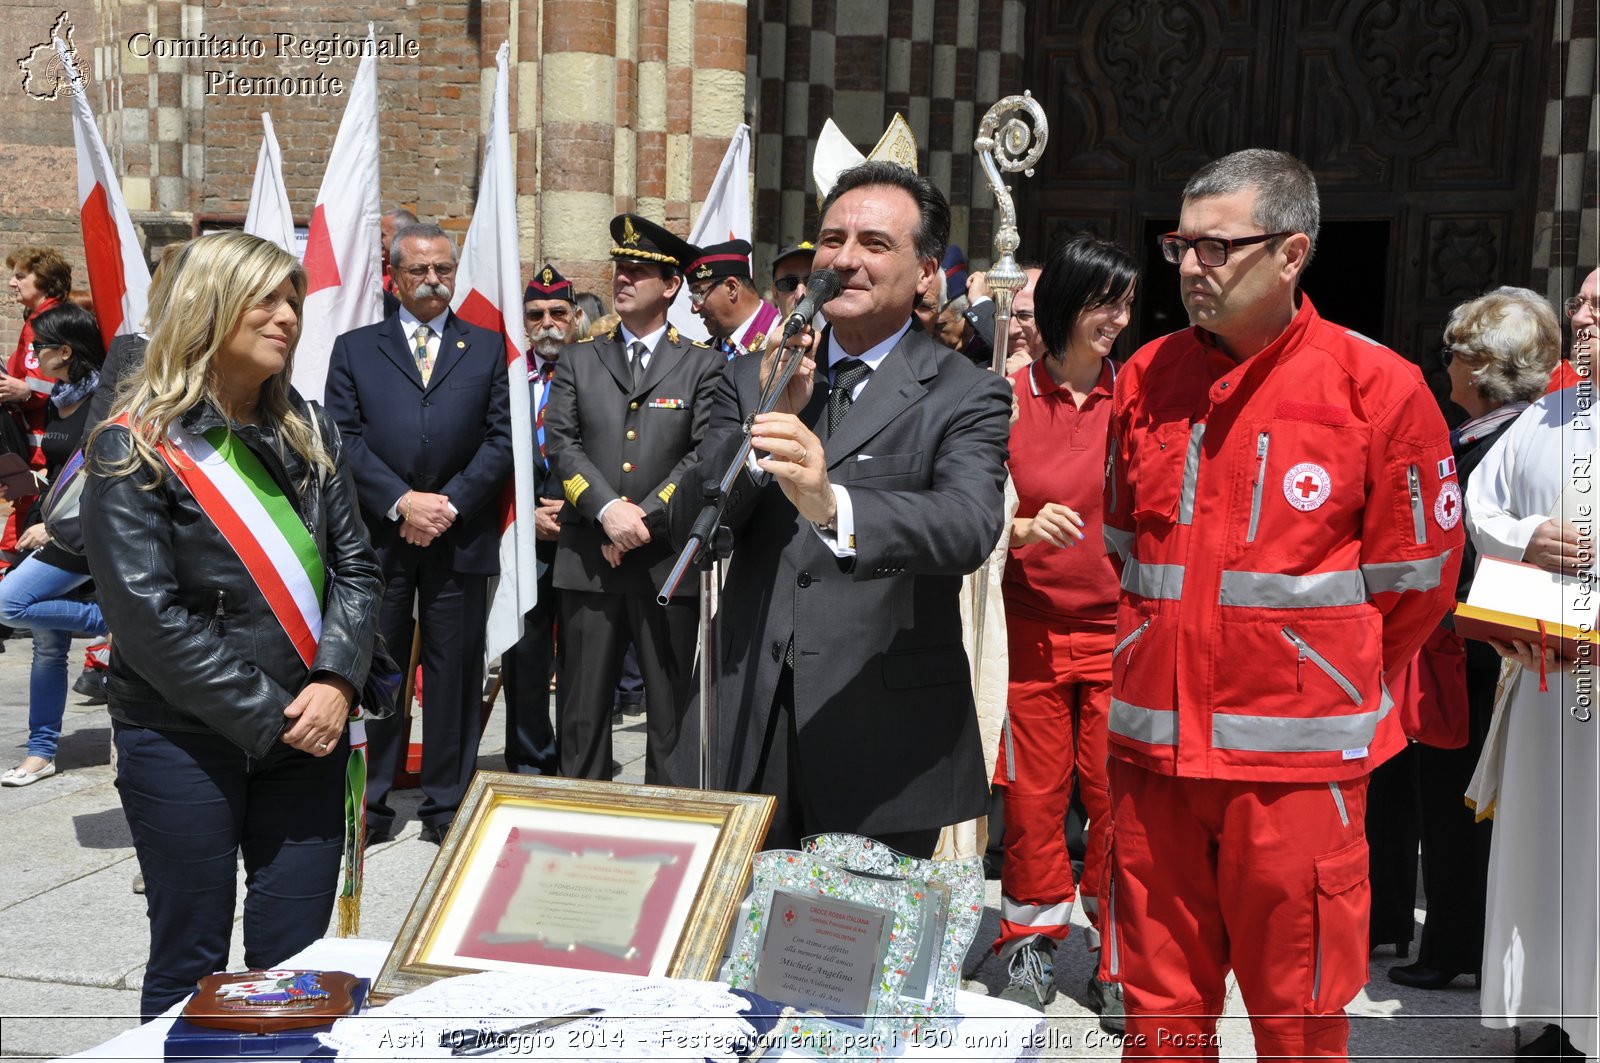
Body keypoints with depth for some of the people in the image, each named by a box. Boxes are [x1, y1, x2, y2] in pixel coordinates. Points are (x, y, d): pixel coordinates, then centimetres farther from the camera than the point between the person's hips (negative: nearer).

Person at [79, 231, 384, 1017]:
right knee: (190, 963, 7)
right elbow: (149, 614, -14)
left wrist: (335, 683, -12)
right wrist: (268, 716, -16)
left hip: (307, 735, 4)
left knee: (294, 961, 9)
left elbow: (354, 566, 5)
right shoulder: (133, 451, -7)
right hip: (183, 741, -4)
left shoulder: (307, 433, 9)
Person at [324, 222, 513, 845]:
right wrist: (401, 502, -12)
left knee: (455, 671, 5)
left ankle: (447, 804, 16)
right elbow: (345, 438, 0)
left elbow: (501, 438, 3)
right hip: (378, 537, 0)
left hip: (461, 536, 0)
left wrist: (450, 502, -10)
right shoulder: (354, 349, 10)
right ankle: (370, 804, 15)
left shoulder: (488, 349, 11)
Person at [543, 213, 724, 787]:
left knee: (672, 711, 4)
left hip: (668, 560, -2)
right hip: (587, 559, 2)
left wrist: (644, 516, -11)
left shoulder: (703, 365, 6)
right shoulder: (578, 360, 13)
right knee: (583, 711, 7)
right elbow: (560, 443, 2)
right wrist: (608, 510, -13)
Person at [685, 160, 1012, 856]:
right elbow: (692, 523, 0)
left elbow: (969, 525, -24)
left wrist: (833, 506, -43)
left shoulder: (966, 397, -5)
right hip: (755, 729, 3)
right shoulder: (752, 380, 7)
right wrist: (770, 418, -16)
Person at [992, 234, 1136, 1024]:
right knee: (1033, 789, 5)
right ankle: (1032, 941, 25)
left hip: (1119, 626, 0)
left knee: (1117, 792, 1)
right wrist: (1027, 529, -16)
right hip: (1032, 624, 0)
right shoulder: (1009, 397, 0)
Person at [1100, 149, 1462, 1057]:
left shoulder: (1378, 387, -6)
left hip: (1298, 756, -3)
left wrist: (1328, 689, 10)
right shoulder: (1147, 378, 7)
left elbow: (1416, 579, 1)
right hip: (1155, 744, 4)